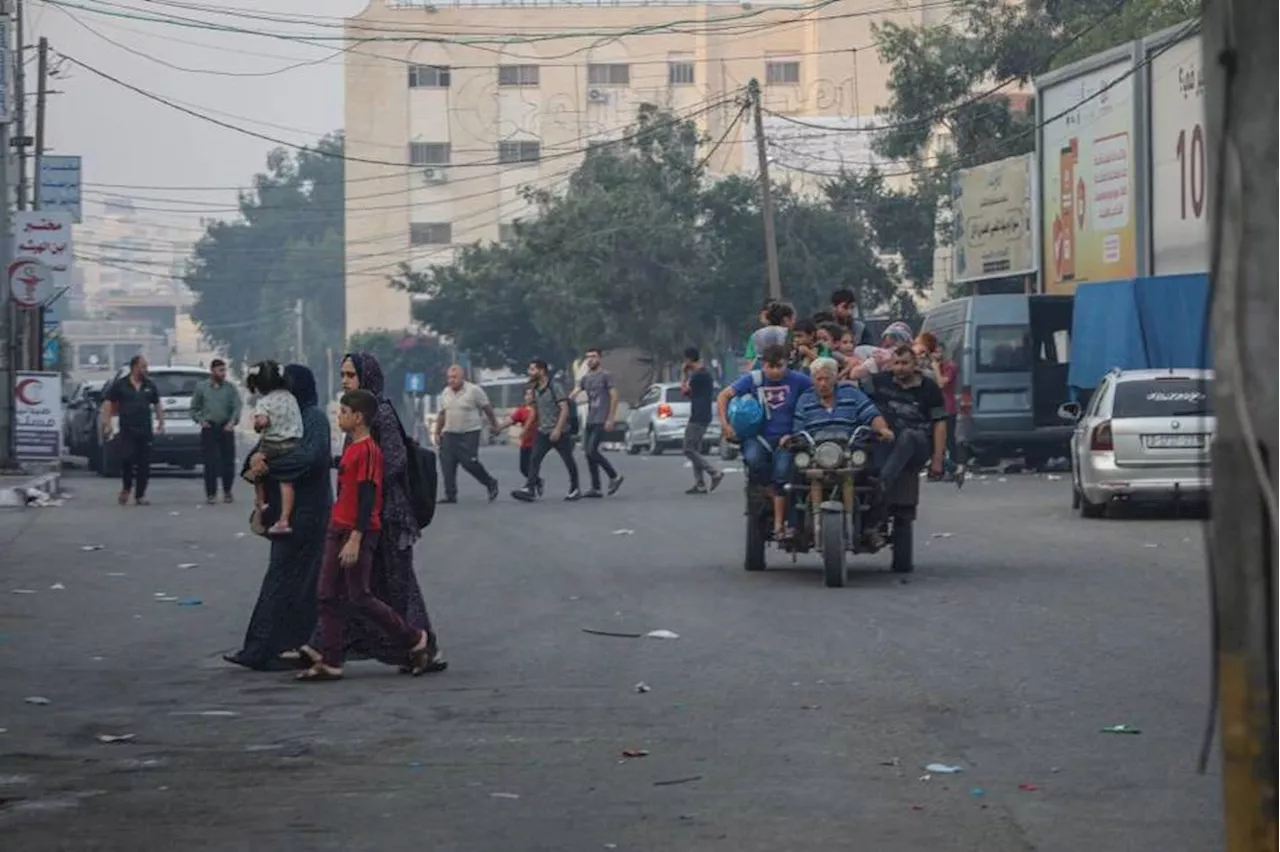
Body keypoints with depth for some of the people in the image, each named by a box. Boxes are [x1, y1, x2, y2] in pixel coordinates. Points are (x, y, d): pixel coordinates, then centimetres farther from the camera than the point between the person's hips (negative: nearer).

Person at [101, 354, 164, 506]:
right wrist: (107, 423, -7)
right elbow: (108, 403, 2)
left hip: (145, 430, 3)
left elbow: (157, 404, 20)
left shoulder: (150, 385, 10)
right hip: (127, 430, -3)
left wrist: (161, 422, 13)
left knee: (144, 464, 1)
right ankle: (126, 488, 13)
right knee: (127, 459, -12)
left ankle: (140, 495, 8)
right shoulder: (120, 384, 0)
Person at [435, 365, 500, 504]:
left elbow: (487, 408, -1)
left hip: (469, 433, -6)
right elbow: (442, 414, 17)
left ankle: (491, 484, 9)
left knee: (469, 463, -12)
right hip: (449, 433, 6)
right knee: (447, 464, -3)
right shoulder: (446, 393, 9)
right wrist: (437, 433, 16)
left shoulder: (474, 390, -8)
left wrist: (494, 425, 4)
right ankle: (450, 495, 4)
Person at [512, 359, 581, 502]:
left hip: (559, 432, -6)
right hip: (543, 432, 6)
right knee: (534, 459, -12)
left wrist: (558, 429, -26)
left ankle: (575, 489, 23)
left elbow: (564, 409, -19)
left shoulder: (555, 387, -13)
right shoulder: (536, 389, 8)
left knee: (568, 461, 7)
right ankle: (530, 490, -22)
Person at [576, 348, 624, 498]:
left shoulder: (605, 375, -5)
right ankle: (595, 488, 10)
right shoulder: (586, 377, 14)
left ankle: (614, 476, -1)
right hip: (590, 420, 7)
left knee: (592, 451, -16)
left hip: (601, 421, -7)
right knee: (588, 453, 5)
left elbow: (614, 397, -9)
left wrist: (610, 419, -15)